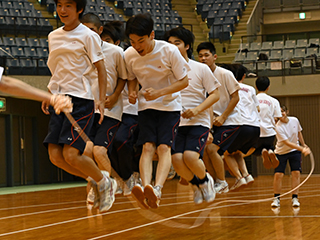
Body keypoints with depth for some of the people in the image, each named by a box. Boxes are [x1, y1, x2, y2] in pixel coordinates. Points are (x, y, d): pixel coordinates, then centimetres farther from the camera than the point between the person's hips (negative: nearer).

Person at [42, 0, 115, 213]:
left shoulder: (88, 36, -4)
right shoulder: (53, 37, 14)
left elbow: (100, 68, -3)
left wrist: (102, 100, -11)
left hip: (81, 99, -6)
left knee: (70, 154, -15)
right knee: (55, 155, -3)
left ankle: (104, 182, 11)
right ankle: (94, 180, 19)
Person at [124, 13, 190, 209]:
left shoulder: (169, 51, -17)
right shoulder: (129, 55, -6)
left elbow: (184, 81, -9)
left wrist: (159, 92, -22)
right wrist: (132, 92, -10)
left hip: (170, 105, -3)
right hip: (146, 106, 3)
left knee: (164, 147, -21)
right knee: (147, 147, -17)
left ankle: (157, 189, -39)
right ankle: (145, 187, -36)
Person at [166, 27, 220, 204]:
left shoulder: (201, 69, 0)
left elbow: (215, 94, 0)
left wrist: (197, 109, -14)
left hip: (199, 122, -3)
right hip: (175, 122, 3)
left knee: (190, 156, -24)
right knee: (176, 159, -17)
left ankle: (205, 180, 10)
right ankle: (196, 184, 14)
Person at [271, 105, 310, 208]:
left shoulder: (295, 120, -9)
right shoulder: (278, 127, -24)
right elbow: (287, 143, -29)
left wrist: (303, 144, 18)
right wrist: (302, 149, -35)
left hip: (295, 151, 3)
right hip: (281, 152, -3)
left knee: (296, 173, -8)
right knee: (278, 174, -10)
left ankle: (295, 198, -2)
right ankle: (276, 199, 4)